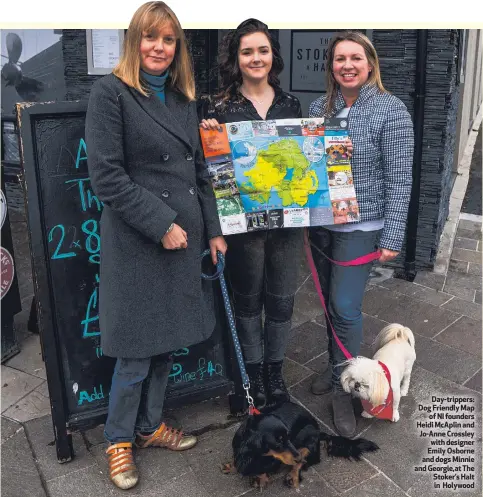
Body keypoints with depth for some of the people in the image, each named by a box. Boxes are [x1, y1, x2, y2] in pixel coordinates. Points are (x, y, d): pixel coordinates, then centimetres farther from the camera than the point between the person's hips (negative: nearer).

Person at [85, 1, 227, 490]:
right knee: (136, 352, 3)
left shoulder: (182, 98, 13)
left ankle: (150, 426, 35)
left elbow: (200, 171, 15)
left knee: (167, 341, 15)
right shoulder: (111, 92, -8)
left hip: (183, 239, 7)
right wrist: (161, 225, -16)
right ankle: (119, 440, 26)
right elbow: (107, 175, -15)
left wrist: (213, 230, 11)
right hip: (136, 242, -6)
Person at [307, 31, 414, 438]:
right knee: (329, 301, 14)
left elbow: (399, 179, -11)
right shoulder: (318, 108, 5)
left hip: (360, 226, -5)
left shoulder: (391, 111, -9)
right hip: (319, 222, 5)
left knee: (345, 306, -4)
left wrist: (392, 237, -14)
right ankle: (337, 365, 35)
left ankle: (343, 388, 14)